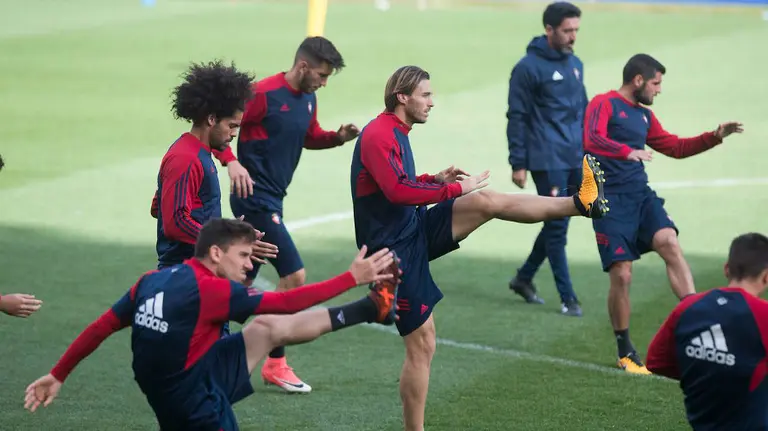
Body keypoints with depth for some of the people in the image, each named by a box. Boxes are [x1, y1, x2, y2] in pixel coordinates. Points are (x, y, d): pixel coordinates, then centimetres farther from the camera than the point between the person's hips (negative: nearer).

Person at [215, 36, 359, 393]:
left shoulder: (308, 99, 10)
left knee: (242, 283, 12)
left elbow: (310, 137, 25)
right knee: (294, 275, -10)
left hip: (272, 200, 9)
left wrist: (338, 137, 6)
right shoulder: (264, 94, -16)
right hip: (256, 200, -9)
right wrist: (232, 162, -29)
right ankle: (275, 364, -1)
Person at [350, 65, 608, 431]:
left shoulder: (394, 134, 13)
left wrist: (435, 180, 8)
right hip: (396, 250, -9)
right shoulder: (378, 135, -19)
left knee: (485, 201, -6)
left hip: (415, 232, 9)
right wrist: (454, 189, -23)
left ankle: (582, 202, -7)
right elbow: (398, 191, -30)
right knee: (422, 344, -6)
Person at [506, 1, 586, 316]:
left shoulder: (575, 64, 13)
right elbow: (517, 118, -8)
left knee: (557, 224, 12)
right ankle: (567, 298, 0)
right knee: (557, 227, -5)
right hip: (547, 162, -7)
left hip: (575, 160, 7)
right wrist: (518, 163, -11)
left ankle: (524, 278, 28)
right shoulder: (528, 68, -9)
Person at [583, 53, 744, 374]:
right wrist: (627, 151, -38)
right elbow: (592, 140, -22)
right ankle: (625, 353, 9)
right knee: (621, 275, -7)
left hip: (641, 196, 6)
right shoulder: (604, 104, -4)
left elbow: (675, 147, 28)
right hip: (611, 200, -6)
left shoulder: (644, 115, 19)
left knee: (669, 242, -21)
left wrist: (715, 137, 19)